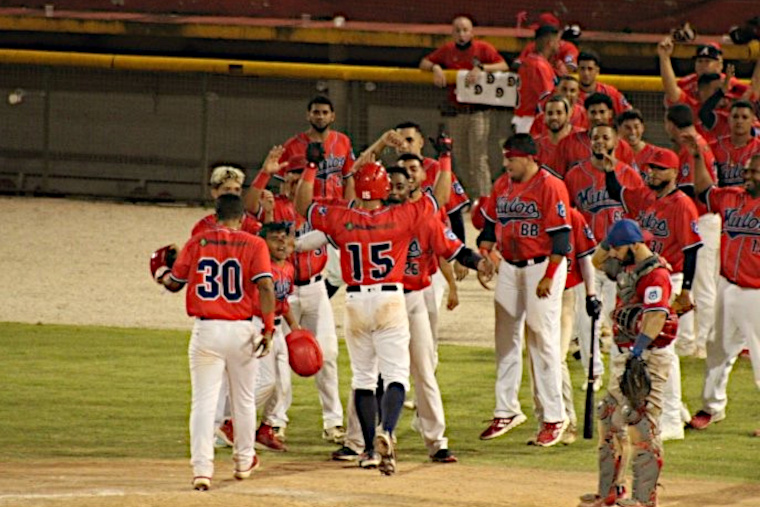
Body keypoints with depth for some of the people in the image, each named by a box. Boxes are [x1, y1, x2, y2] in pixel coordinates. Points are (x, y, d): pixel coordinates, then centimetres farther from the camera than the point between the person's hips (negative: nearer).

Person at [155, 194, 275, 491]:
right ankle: (244, 461, 32)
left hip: (206, 330, 0)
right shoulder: (253, 245, -2)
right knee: (244, 399, 17)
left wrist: (163, 277, 35)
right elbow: (265, 286, -13)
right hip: (243, 330, 0)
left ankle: (202, 468, -14)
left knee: (203, 400, 0)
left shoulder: (197, 243, 3)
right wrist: (268, 327, -10)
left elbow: (174, 283, 12)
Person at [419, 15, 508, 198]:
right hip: (455, 112, 5)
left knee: (479, 159, -9)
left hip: (478, 112, -5)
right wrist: (435, 67, -8)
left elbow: (504, 66, -12)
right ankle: (471, 197, 20)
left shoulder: (483, 48, -3)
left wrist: (481, 68, -24)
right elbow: (423, 63, 13)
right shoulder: (447, 50, 9)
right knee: (460, 159, 9)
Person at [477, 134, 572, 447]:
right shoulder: (502, 186, 10)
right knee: (505, 339, 10)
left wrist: (548, 277, -19)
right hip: (509, 267, 7)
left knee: (543, 341, -5)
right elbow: (491, 224, 18)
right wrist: (484, 253, 2)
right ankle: (506, 411, 19)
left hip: (543, 266, -7)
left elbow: (560, 236, -15)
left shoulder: (550, 186, -12)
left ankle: (554, 418, 0)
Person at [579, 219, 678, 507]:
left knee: (642, 428, -11)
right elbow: (598, 261, 31)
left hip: (646, 358, -10)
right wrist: (609, 242, 11)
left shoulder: (655, 274, -17)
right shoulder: (630, 269, 13)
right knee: (609, 423, 14)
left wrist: (638, 353, -38)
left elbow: (656, 316, -30)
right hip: (624, 358, 10)